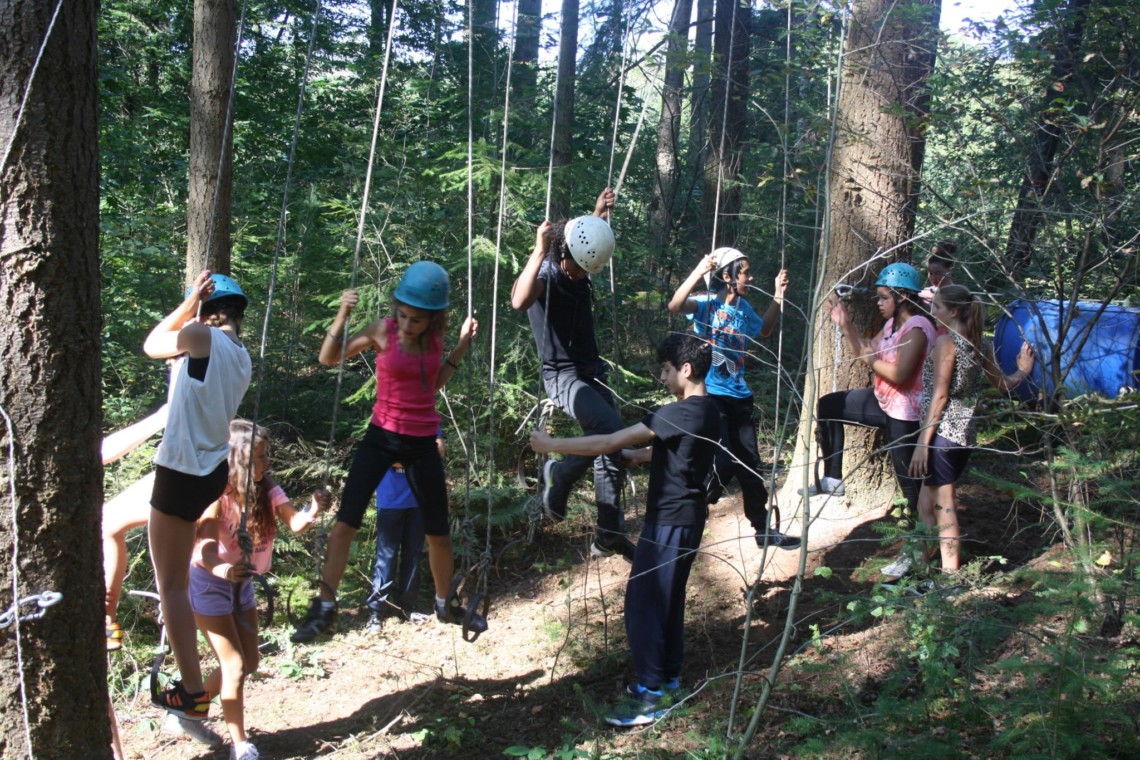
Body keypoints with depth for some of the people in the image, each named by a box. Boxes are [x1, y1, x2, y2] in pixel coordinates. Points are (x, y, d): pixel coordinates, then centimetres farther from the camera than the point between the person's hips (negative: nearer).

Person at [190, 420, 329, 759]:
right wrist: (224, 570, -58)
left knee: (249, 663, 14)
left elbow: (295, 523, -27)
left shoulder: (268, 490, -12)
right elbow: (206, 549, -36)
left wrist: (312, 510, -49)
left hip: (242, 582, 7)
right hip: (210, 583, -7)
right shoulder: (217, 496, -27)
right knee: (235, 666, -7)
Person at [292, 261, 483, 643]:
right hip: (382, 437, -3)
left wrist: (462, 346, 4)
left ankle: (446, 603, 33)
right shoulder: (383, 330, -11)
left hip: (422, 442, 3)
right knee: (346, 521, -10)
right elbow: (329, 357, -8)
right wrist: (342, 315, -23)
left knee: (439, 532, 12)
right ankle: (324, 608, 0)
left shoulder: (434, 336, -1)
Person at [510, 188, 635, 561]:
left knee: (612, 445, 8)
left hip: (592, 372, 8)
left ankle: (609, 535, 17)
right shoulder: (544, 275, -19)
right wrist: (539, 251, -44)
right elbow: (519, 301, -45)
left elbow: (595, 239, 31)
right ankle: (561, 474, -1)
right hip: (564, 376, -8)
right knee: (611, 429, -27)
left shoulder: (579, 270, 3)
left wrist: (599, 215, 18)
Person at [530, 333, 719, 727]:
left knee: (642, 602, -5)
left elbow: (609, 442, -21)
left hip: (669, 521, -10)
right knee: (667, 599, 18)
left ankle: (651, 694, 0)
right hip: (686, 517, 10)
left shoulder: (681, 413, -21)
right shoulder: (707, 412, 8)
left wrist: (551, 445, -15)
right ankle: (669, 678, 27)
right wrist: (632, 455, 17)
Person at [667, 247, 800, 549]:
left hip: (740, 397, 7)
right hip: (711, 396, -7)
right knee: (722, 463, -14)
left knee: (750, 465, 12)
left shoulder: (744, 307, 9)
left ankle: (764, 530, 24)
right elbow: (675, 306, -32)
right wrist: (698, 271, -39)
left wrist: (778, 295, 20)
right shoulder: (707, 303, -11)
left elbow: (765, 330, 28)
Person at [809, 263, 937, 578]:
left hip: (904, 413, -10)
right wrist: (845, 324, 3)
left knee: (911, 481, 0)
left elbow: (899, 374, -30)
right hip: (883, 401, 10)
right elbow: (867, 353, 12)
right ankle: (833, 478, 19)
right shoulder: (893, 322, 7)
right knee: (827, 406, 13)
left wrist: (872, 360, -16)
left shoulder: (917, 328, -23)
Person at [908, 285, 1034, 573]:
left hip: (942, 433, -8)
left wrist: (923, 442, -15)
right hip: (965, 436, 8)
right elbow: (1004, 385, 21)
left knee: (943, 507, -3)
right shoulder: (980, 346, 11)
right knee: (928, 503, 14)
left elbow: (940, 396, -15)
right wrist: (1023, 371, 43)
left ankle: (950, 575, -1)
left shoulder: (946, 341, -10)